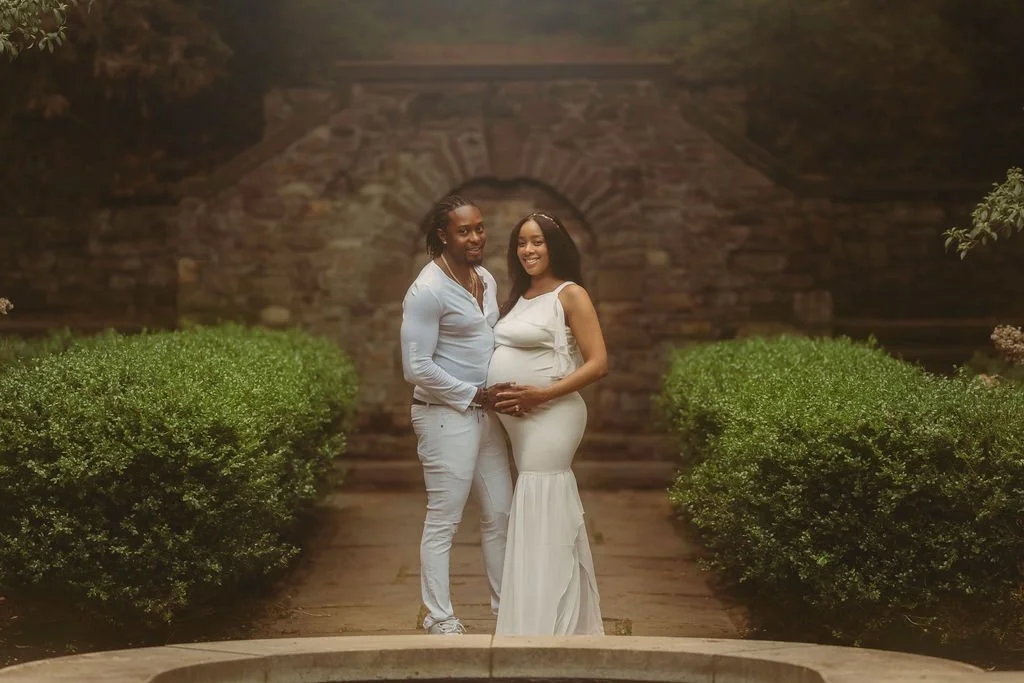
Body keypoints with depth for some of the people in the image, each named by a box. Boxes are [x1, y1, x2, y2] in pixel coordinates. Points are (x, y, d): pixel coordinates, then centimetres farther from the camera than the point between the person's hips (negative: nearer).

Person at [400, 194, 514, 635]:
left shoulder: (486, 280, 10)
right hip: (446, 416, -8)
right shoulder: (428, 291, -16)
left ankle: (506, 602, 26)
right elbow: (417, 368, -19)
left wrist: (499, 391, 5)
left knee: (500, 513, 13)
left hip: (484, 412, 8)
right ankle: (439, 616, 10)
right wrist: (475, 395, -15)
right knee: (443, 520, 0)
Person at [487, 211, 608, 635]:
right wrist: (499, 395, 4)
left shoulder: (570, 295, -6)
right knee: (553, 516, 12)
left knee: (542, 518, -9)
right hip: (518, 420, 8)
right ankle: (569, 617, 20)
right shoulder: (519, 298, 16)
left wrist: (540, 394, -18)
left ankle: (543, 628, -6)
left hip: (550, 415, -8)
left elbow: (598, 364, -12)